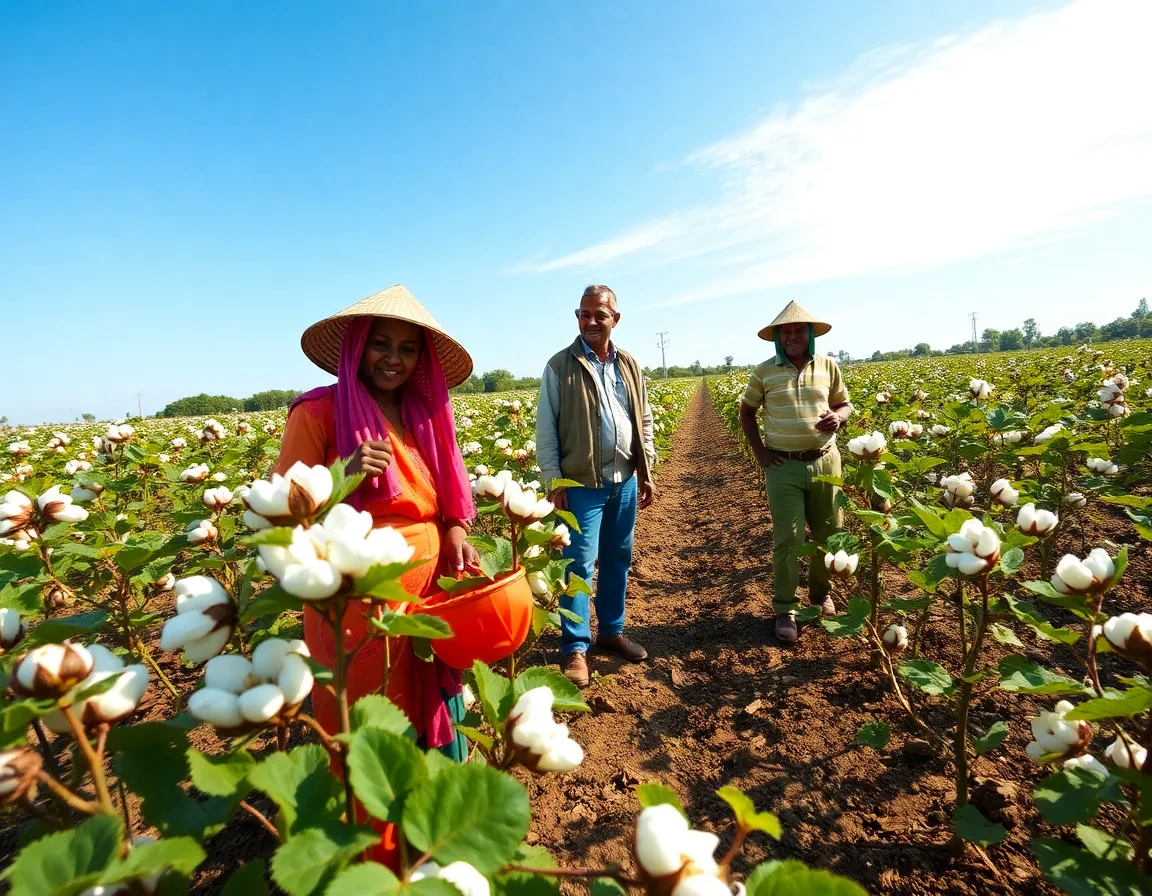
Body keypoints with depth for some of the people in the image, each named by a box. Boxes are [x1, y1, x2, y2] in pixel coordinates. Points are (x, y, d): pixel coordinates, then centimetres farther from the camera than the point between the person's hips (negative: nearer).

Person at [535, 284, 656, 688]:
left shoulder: (629, 366, 10)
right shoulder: (560, 366, -3)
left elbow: (644, 423, 14)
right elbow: (545, 430, -5)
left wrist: (646, 473, 9)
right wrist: (554, 482, -11)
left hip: (625, 481, 5)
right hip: (582, 483, -5)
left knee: (618, 559, 14)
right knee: (579, 563, -3)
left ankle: (611, 630, 31)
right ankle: (575, 648, 10)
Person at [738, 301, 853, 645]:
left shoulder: (828, 366, 5)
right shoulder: (765, 371, -1)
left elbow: (844, 403, 16)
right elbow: (746, 412, 10)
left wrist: (838, 417, -9)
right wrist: (758, 450, -1)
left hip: (825, 462, 3)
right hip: (783, 465, -2)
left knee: (828, 533, 12)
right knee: (788, 538, -4)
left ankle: (821, 593, 36)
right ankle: (785, 609, 10)